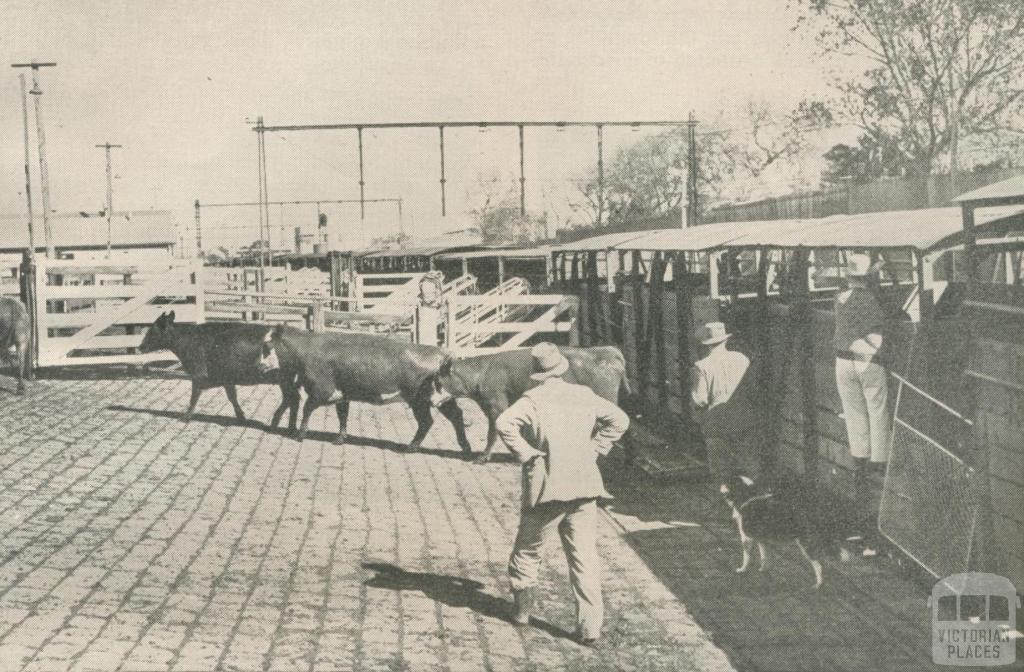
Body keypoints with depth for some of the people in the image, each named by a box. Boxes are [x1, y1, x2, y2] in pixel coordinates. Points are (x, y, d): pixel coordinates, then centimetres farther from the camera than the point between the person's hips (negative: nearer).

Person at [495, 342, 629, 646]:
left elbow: (504, 423, -23)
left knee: (527, 550, 18)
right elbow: (619, 420, 14)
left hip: (545, 488, -3)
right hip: (584, 487, 3)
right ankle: (589, 626, -1)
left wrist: (526, 454, -12)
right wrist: (594, 448, 12)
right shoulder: (584, 395, 6)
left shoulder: (533, 399, -7)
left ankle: (523, 608, 27)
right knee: (584, 557, 4)